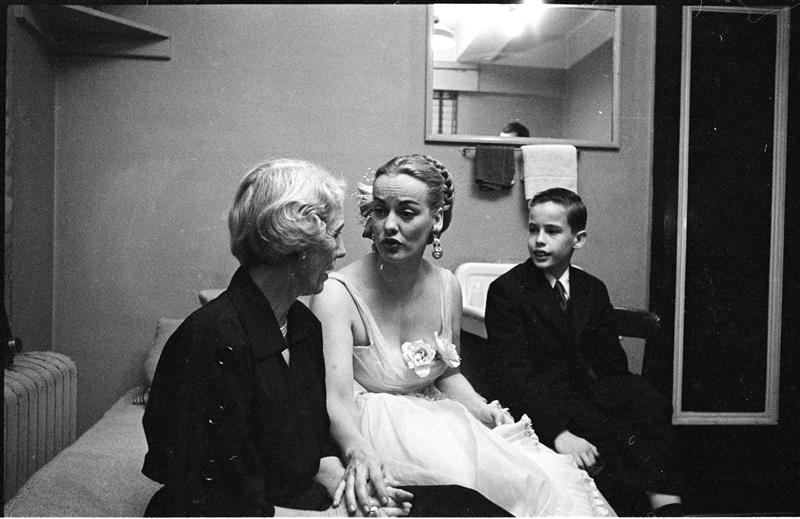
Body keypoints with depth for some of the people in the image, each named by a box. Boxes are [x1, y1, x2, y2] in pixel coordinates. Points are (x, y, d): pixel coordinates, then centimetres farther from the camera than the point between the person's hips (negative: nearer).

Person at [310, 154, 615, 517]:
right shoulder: (337, 293, -16)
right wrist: (359, 453, -47)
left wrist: (482, 409, -3)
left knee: (549, 479, -16)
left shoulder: (446, 287, 2)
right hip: (368, 429, -5)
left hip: (437, 417, 5)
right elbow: (336, 399, -26)